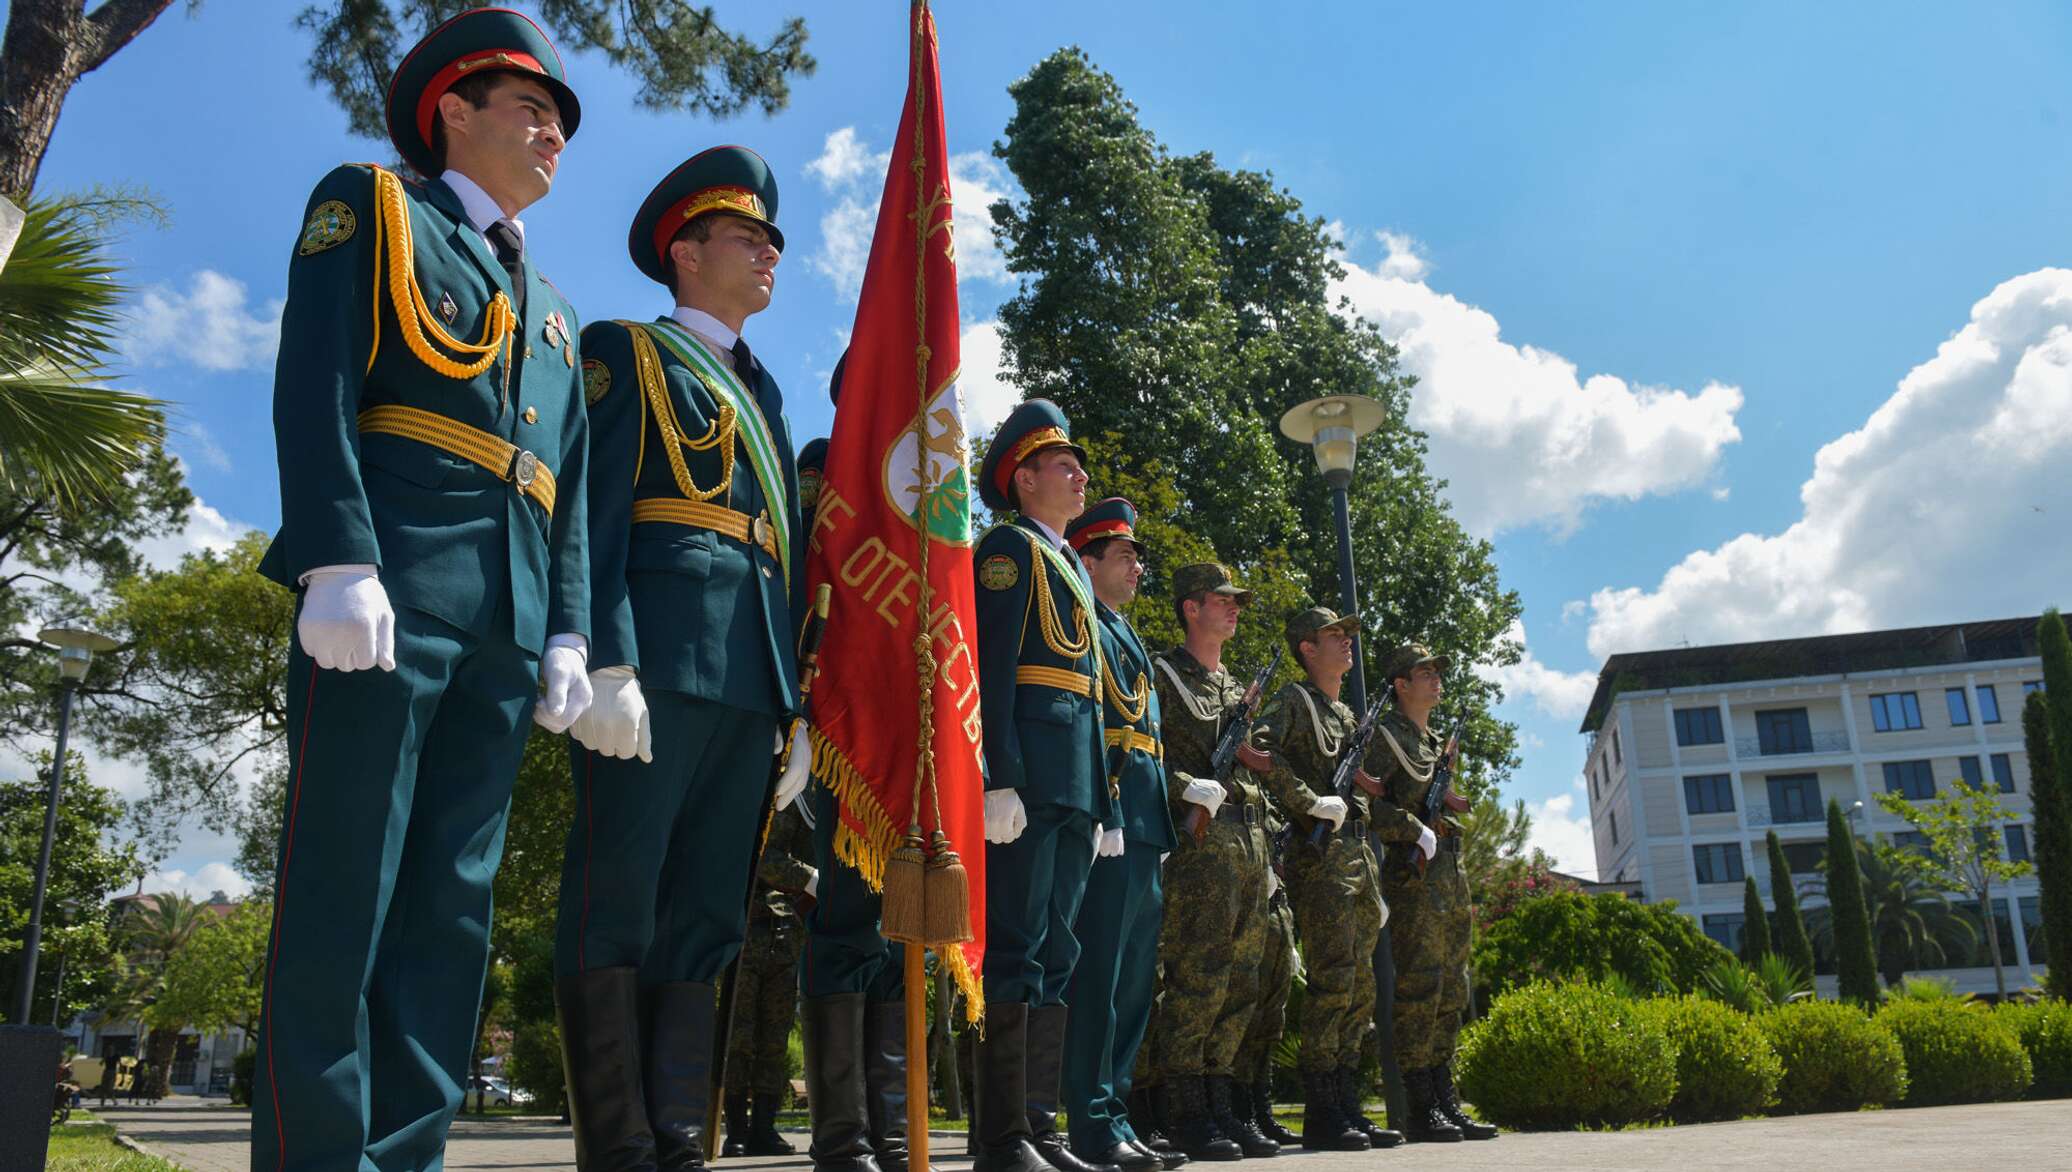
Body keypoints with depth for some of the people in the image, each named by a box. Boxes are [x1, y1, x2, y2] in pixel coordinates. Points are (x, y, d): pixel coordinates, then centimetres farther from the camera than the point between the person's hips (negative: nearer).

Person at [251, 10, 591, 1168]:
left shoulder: (552, 310, 29)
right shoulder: (369, 205, 13)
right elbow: (315, 386, -3)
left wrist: (569, 634, 6)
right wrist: (339, 563, -17)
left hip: (506, 631, 6)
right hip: (390, 592, -6)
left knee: (453, 910, 3)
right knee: (341, 891, -7)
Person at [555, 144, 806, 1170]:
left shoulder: (762, 391, 28)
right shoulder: (624, 352, 9)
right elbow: (596, 516, -5)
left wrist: (796, 699, 13)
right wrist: (609, 664, -17)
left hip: (750, 676, 7)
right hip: (657, 653, -7)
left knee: (705, 917, 5)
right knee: (617, 906, -5)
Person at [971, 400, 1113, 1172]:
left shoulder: (1070, 564, 27)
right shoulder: (1009, 546, 0)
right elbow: (991, 668, -12)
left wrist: (1099, 801, 20)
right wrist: (1002, 780, -21)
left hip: (1075, 782, 9)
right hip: (1029, 770, -9)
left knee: (1054, 955, 8)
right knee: (1015, 946, -9)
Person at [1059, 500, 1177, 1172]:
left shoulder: (1127, 639, 25)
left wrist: (1160, 826, 19)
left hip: (1144, 832, 10)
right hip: (1111, 825, -10)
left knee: (1135, 984, 11)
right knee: (1101, 978, -7)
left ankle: (1112, 1115, 18)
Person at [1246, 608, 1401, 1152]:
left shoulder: (1346, 713, 25)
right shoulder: (1294, 699, -2)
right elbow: (1258, 749, -19)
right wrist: (1312, 802, -19)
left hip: (1359, 854, 9)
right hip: (1321, 855, -9)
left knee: (1360, 987, 8)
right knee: (1332, 980, -12)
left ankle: (1347, 1106, 13)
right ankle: (1321, 1113, -8)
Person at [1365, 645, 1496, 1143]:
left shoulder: (1438, 743, 23)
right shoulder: (1387, 736, -3)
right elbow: (1363, 800, -15)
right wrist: (1416, 830, -17)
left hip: (1451, 876, 9)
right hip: (1414, 875, -9)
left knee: (1451, 993, 9)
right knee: (1419, 988, -11)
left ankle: (1447, 1103, 14)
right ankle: (1422, 1111, -9)